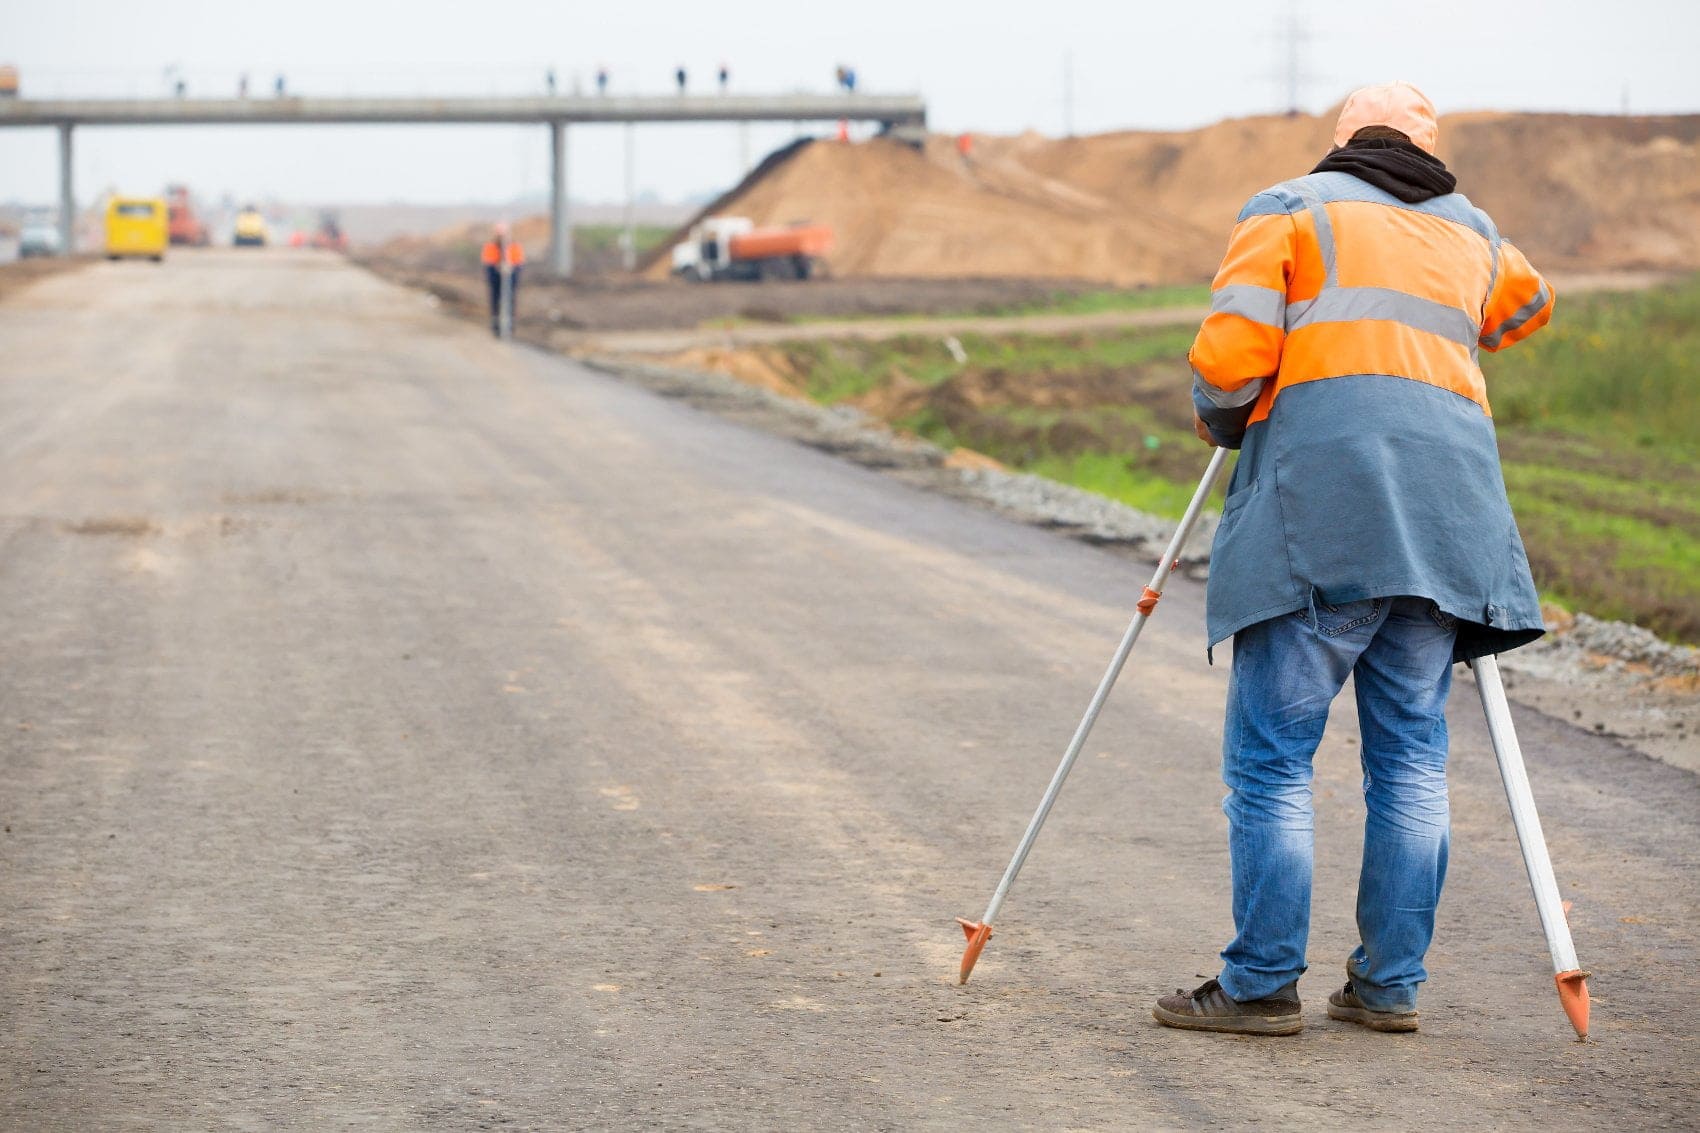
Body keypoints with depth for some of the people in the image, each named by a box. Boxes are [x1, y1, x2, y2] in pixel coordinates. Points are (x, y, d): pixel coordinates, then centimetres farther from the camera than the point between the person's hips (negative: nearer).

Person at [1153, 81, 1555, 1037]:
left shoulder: (1289, 211, 10)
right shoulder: (1468, 230, 25)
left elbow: (1230, 353, -1)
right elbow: (1529, 305, 46)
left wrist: (1219, 418, 18)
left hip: (1318, 500, -5)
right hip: (1446, 503, 5)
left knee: (1272, 754, -2)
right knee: (1412, 754, 9)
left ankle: (1262, 986, -3)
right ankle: (1391, 984, 9)